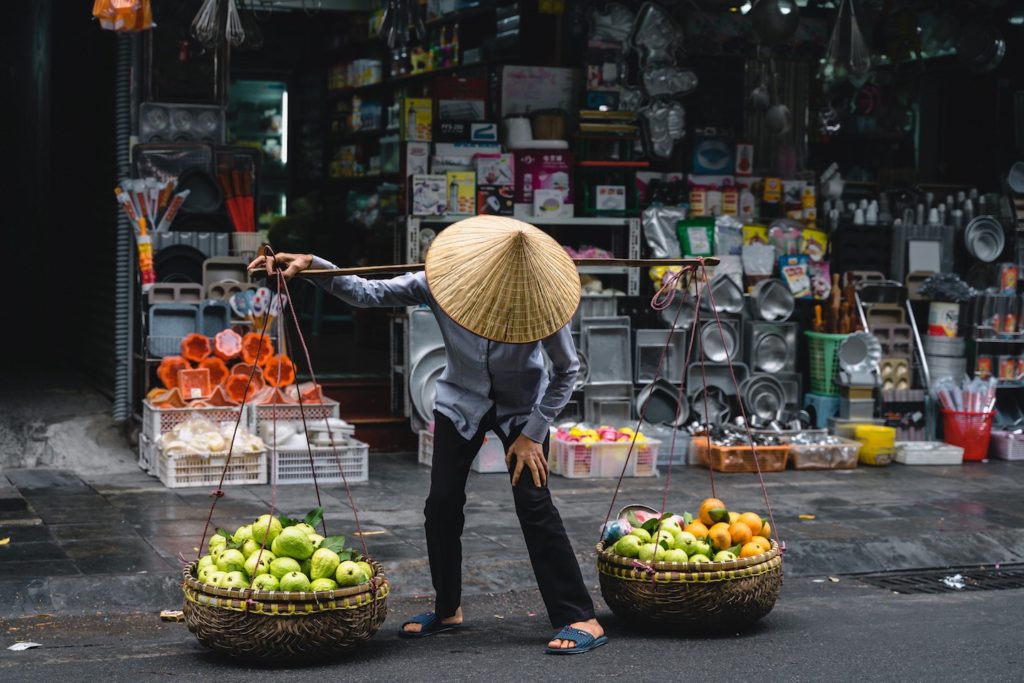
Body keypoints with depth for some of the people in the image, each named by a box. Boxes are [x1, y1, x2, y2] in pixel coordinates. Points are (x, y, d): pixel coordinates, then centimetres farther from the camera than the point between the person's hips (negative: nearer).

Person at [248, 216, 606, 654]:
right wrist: (311, 266, -35)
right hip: (461, 401, 3)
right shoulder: (441, 283, -25)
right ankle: (447, 610, 18)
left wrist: (533, 433, -16)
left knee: (534, 505, -14)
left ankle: (581, 619, -8)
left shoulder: (539, 302, -29)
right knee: (442, 504, -1)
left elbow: (567, 370, -15)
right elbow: (367, 293, -20)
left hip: (523, 408, -3)